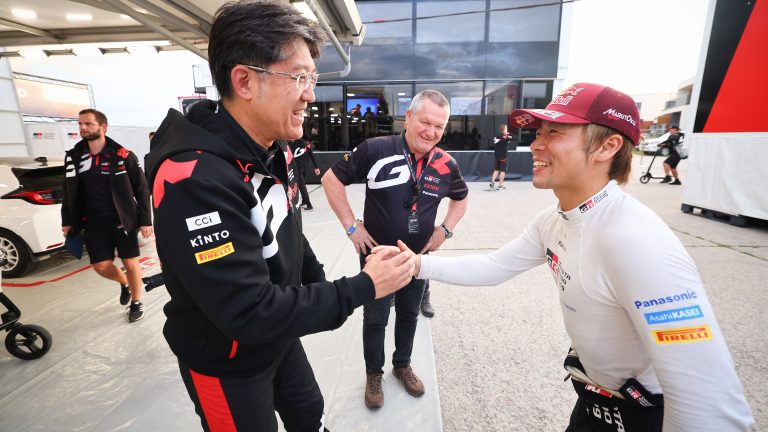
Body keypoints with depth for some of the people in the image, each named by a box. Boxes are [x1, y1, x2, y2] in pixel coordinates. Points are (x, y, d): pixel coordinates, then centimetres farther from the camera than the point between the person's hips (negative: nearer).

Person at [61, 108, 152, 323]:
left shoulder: (123, 156, -8)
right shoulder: (73, 157, 5)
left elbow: (142, 190, -7)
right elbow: (69, 192, 14)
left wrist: (145, 220, -9)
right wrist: (67, 221, 12)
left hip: (122, 220, -4)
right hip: (93, 223, 4)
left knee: (131, 263, 3)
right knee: (101, 266, 4)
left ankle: (136, 302, 23)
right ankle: (124, 283, 37)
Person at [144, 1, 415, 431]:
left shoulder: (277, 150, -4)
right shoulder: (193, 178, -34)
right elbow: (250, 313, -34)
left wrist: (320, 285, 8)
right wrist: (360, 289, -28)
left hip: (280, 335, 7)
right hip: (225, 361, -6)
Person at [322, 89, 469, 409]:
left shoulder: (446, 164, -7)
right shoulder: (376, 149, -19)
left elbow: (461, 198, 13)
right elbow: (332, 179, -11)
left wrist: (445, 230, 1)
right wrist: (351, 226, -13)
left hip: (417, 256, 4)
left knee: (409, 314, 21)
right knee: (375, 318, 13)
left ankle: (402, 365, 46)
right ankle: (374, 374, 38)